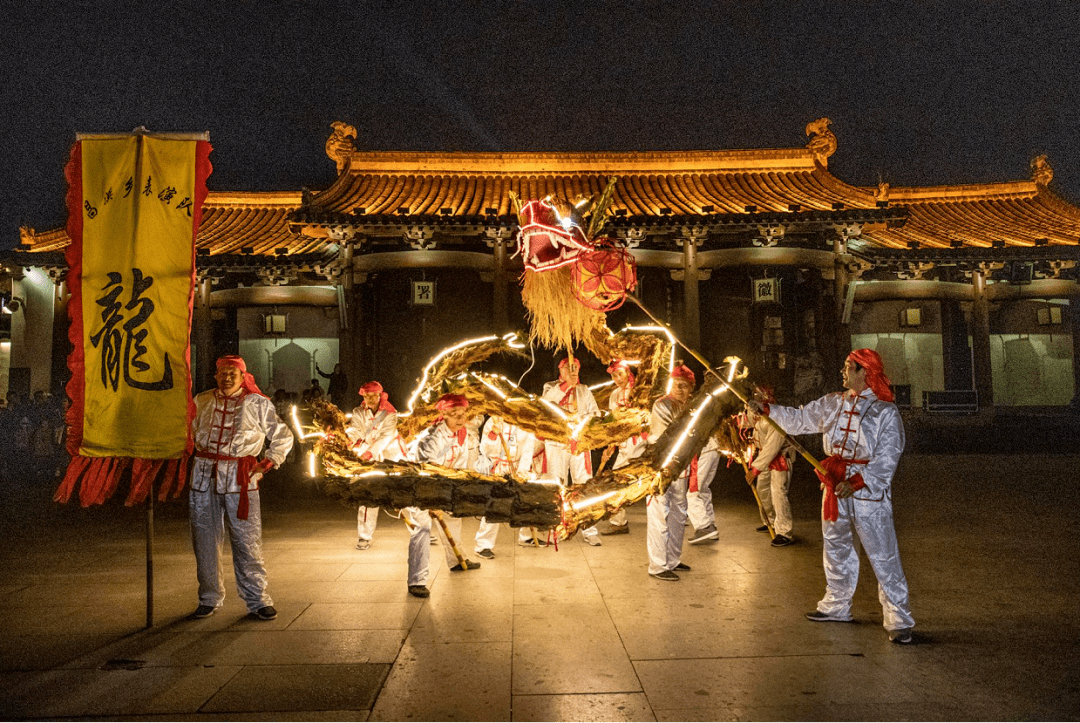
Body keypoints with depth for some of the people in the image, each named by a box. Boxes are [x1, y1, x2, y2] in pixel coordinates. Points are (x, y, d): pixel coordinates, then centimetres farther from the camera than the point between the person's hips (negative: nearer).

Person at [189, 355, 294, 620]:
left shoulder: (258, 404, 4)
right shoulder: (202, 401, 11)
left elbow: (283, 437, 10)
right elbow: (189, 432, 27)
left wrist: (268, 461, -1)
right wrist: (195, 457, 13)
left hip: (240, 479, -3)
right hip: (204, 477, 3)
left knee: (247, 540, -3)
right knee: (205, 539, 7)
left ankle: (257, 599, 8)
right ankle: (209, 598, 22)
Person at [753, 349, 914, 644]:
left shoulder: (885, 411, -10)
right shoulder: (832, 404, 7)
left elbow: (887, 459, -16)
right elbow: (799, 419, 16)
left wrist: (856, 482, -26)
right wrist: (767, 409, 9)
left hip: (869, 493, -6)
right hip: (835, 490, 7)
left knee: (883, 557, -3)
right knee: (836, 548, 18)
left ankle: (899, 620, 9)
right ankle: (836, 606, 35)